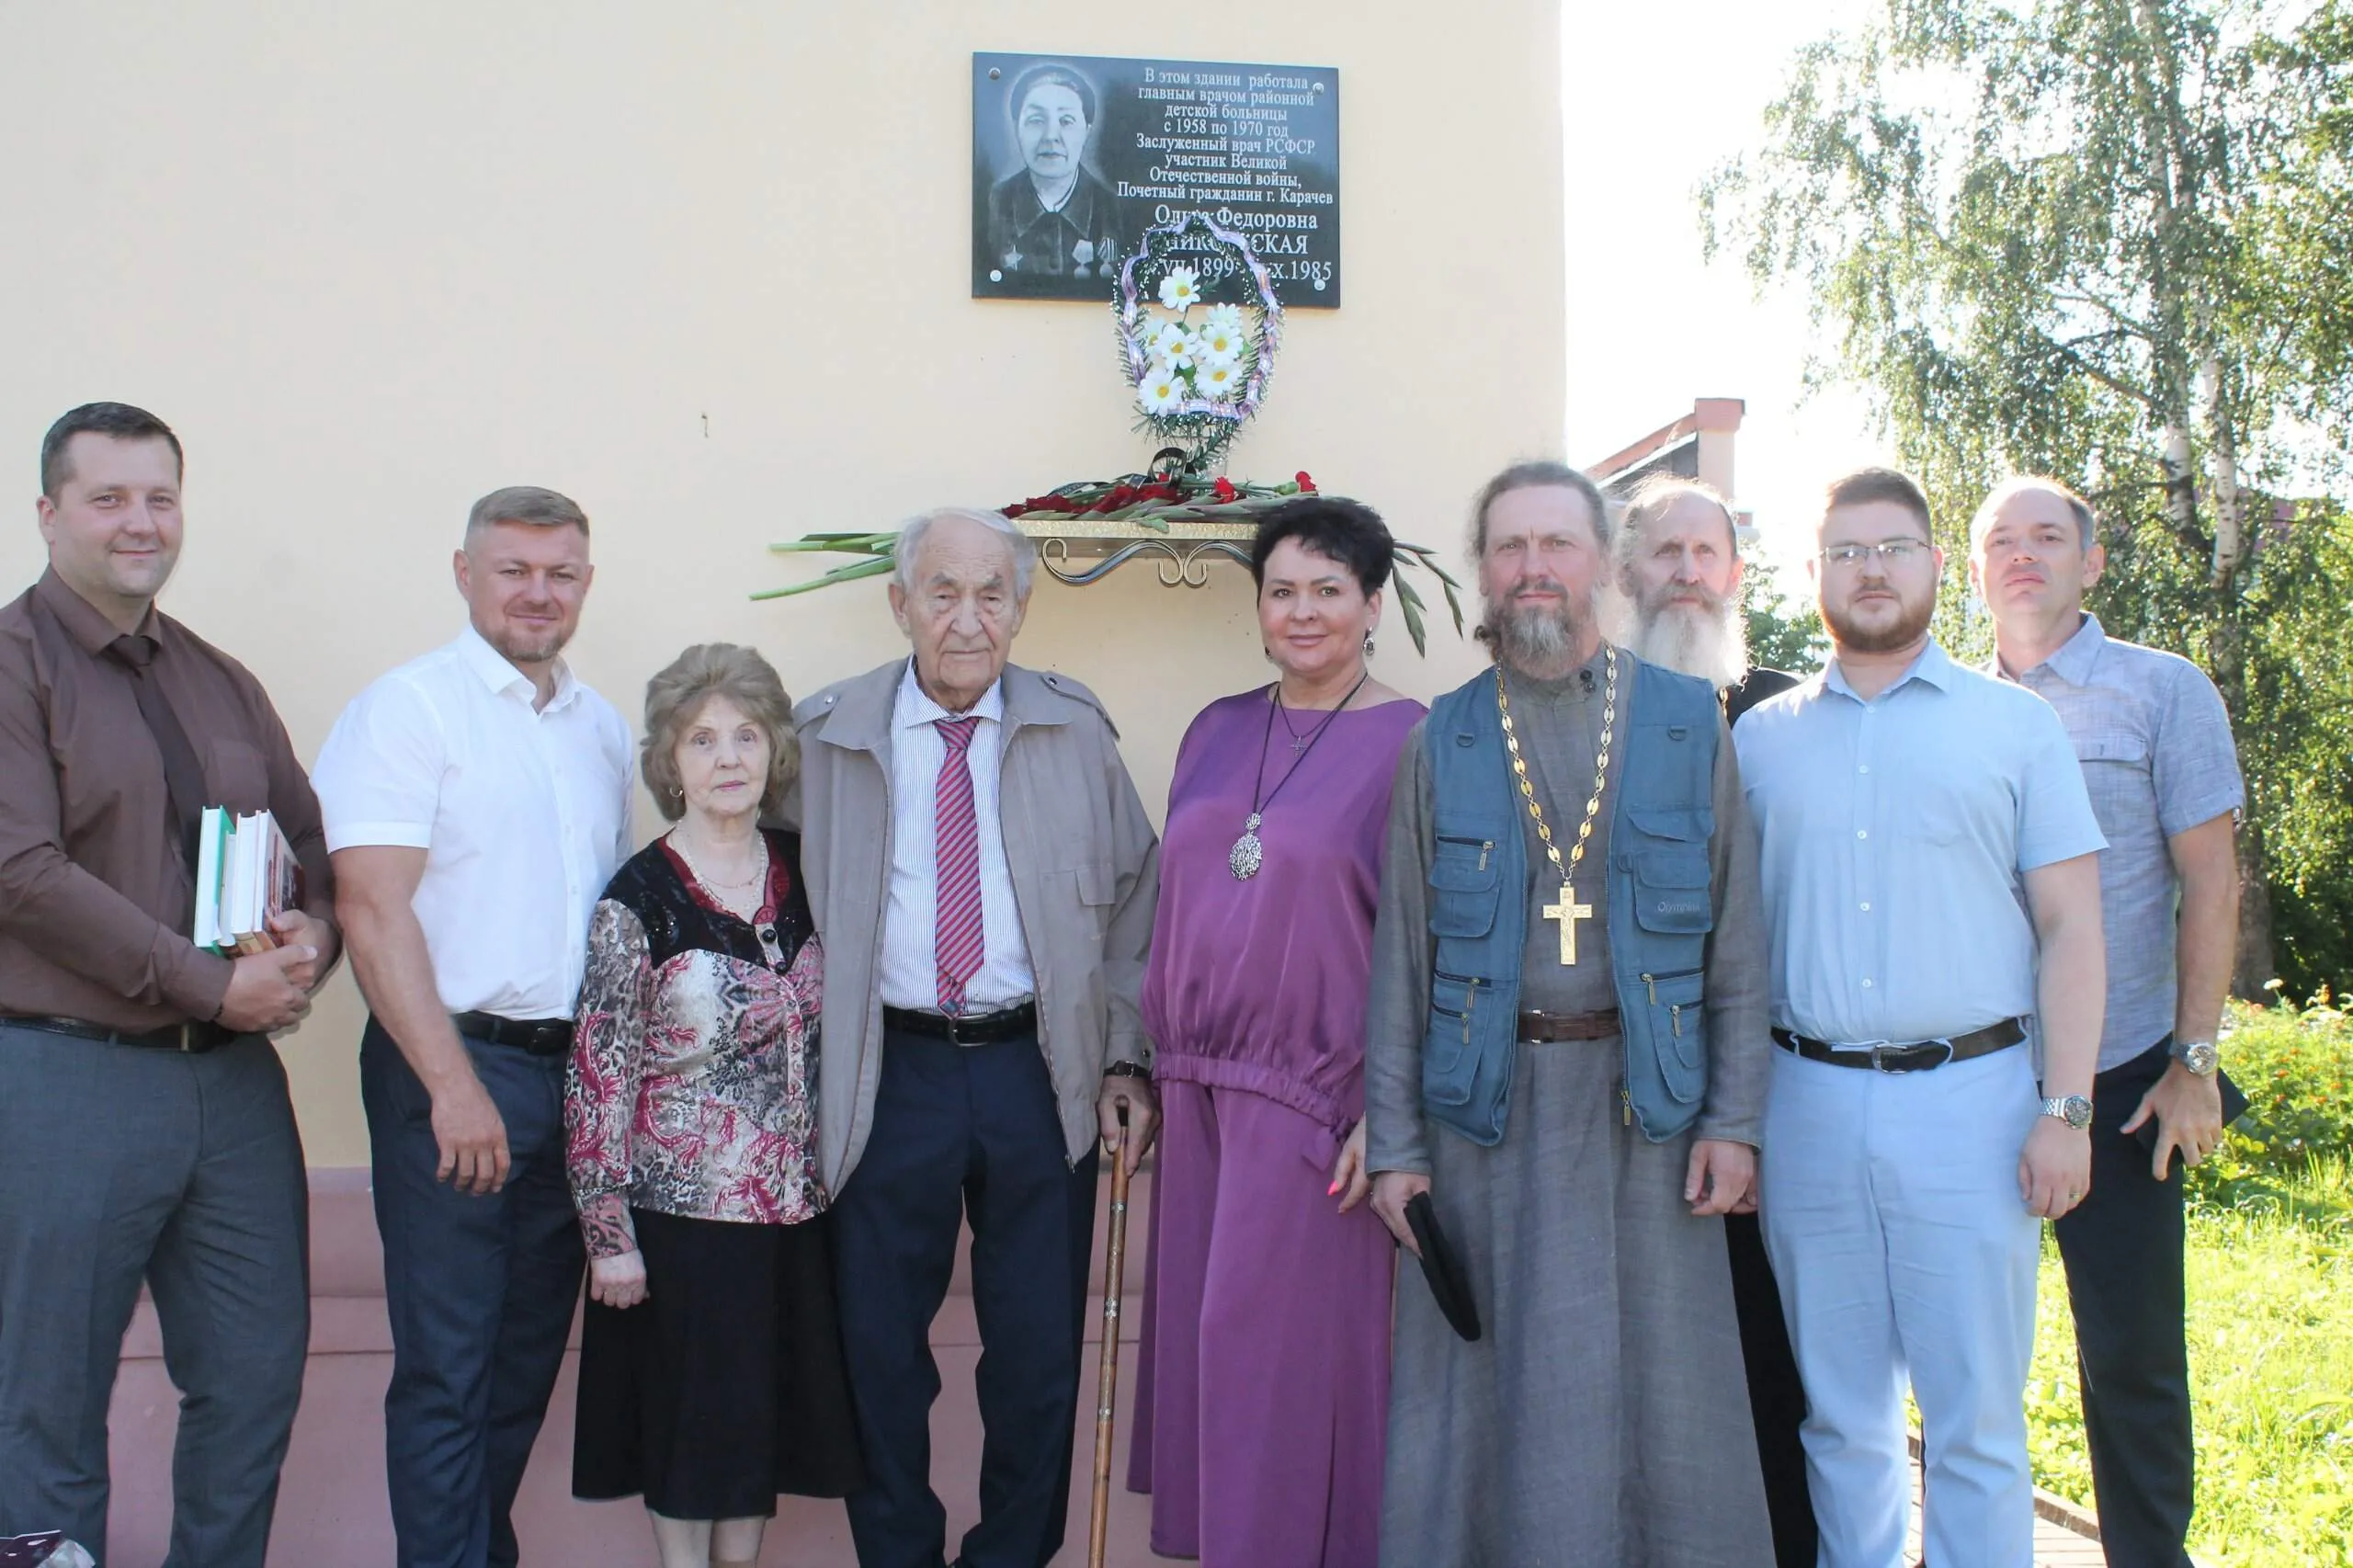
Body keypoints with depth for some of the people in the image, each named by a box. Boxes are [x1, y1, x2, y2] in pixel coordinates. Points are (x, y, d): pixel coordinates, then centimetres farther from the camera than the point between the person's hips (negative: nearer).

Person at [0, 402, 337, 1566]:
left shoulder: (224, 683, 15)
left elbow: (308, 839, 17)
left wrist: (313, 935, -6)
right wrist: (210, 985, -16)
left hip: (235, 1075, 6)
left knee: (256, 1378, 10)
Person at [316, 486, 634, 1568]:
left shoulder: (602, 728, 14)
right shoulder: (408, 707, -6)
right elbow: (372, 910, -14)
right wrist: (454, 1084, -18)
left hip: (576, 1075, 6)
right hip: (452, 1070, -6)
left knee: (529, 1356, 14)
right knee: (447, 1368, -2)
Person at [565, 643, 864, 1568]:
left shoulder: (802, 873, 2)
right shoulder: (639, 900, -12)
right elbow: (599, 1079, -11)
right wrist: (608, 1233, -11)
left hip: (790, 1200, 5)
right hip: (680, 1205, -4)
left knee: (766, 1404, 14)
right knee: (689, 1410, 7)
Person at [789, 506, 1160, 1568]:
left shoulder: (1075, 730, 5)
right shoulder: (827, 734, 2)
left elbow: (1133, 900, 8)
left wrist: (1128, 1058, 2)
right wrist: (798, 1066, 1)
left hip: (1040, 1071, 1)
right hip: (889, 1073, 0)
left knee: (1040, 1352, 8)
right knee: (879, 1351, 8)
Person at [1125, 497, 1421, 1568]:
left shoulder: (1411, 744, -7)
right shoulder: (1217, 732, 10)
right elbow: (1176, 907, 14)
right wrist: (1149, 1065, 11)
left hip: (1318, 1097, -6)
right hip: (1202, 1081, 6)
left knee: (1289, 1349, 1)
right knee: (1199, 1340, 13)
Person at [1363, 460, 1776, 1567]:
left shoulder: (1689, 725, 4)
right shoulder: (1440, 743, 5)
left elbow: (1736, 942, 4)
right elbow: (1399, 953, 4)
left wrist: (1735, 1118, -3)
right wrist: (1393, 1140, 0)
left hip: (1646, 1101, 0)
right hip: (1487, 1110, 0)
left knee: (1661, 1389, 6)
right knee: (1491, 1390, 6)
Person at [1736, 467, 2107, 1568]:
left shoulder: (2016, 724, 5)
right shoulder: (1762, 738, 10)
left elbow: (2070, 927, 2)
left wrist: (2066, 1110, -7)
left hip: (1967, 1098, -2)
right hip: (1809, 1104, 2)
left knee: (1977, 1422, 2)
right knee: (1841, 1414, 11)